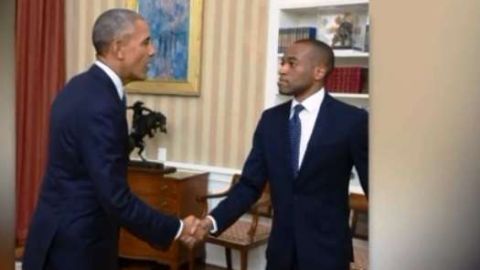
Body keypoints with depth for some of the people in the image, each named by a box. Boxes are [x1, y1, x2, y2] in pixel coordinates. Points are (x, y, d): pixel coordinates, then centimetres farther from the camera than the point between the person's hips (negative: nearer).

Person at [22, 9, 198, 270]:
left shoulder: (81, 87, 5)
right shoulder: (99, 106, -25)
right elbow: (115, 199, -26)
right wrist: (176, 228, -16)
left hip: (64, 236, 9)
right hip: (76, 246, -9)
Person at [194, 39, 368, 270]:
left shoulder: (353, 120, -9)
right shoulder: (270, 119, 3)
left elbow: (373, 187, -5)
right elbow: (250, 184, 2)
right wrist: (213, 220, -12)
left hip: (327, 250, -4)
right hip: (281, 248, 4)